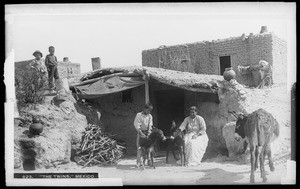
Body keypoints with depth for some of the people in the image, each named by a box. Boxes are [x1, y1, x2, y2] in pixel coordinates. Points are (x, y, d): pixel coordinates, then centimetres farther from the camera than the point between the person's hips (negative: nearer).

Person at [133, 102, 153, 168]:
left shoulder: (150, 116, 8)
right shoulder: (139, 115, -4)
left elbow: (150, 125, 2)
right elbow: (137, 125, -9)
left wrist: (149, 133, -13)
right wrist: (141, 133, -18)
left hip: (147, 133, 4)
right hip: (140, 132, -4)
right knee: (139, 147, -7)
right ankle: (138, 162, -6)